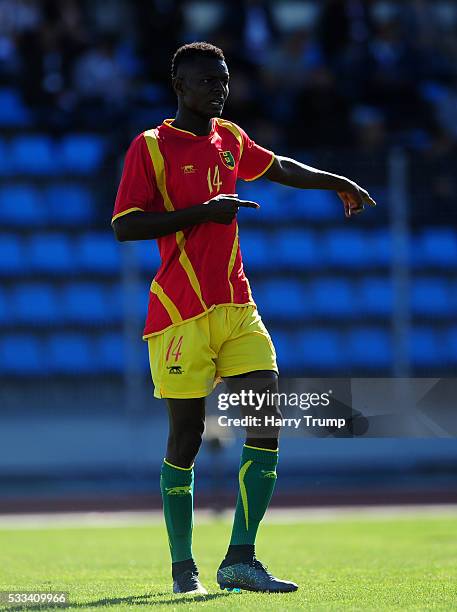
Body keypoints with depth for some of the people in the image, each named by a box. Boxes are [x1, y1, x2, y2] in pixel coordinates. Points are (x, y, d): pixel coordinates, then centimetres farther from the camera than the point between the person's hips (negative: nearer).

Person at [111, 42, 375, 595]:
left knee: (268, 418, -9)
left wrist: (337, 182, 32)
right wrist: (201, 212, -19)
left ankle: (240, 560, -6)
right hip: (179, 314, -6)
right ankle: (183, 567, 13)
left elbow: (279, 168, 35)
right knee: (185, 436, -1)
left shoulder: (230, 139, 15)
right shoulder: (149, 148, -4)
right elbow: (123, 226, -13)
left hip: (236, 309, 6)